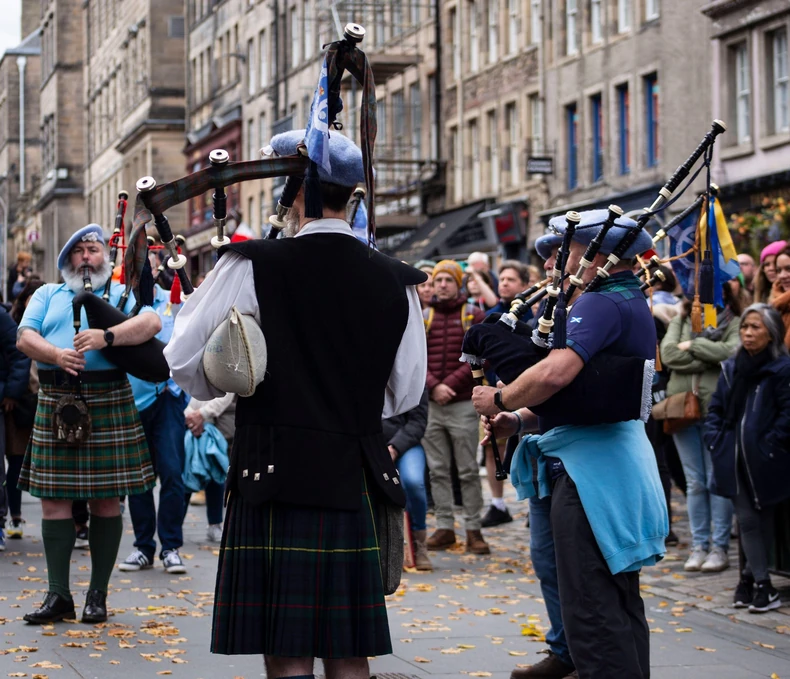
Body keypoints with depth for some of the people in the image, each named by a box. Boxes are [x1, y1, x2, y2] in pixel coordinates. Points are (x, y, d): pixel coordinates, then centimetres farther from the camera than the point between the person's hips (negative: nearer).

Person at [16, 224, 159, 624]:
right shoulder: (48, 295, 18)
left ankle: (98, 594, 9)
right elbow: (24, 338, 4)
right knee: (54, 499, -1)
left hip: (108, 404, -2)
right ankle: (59, 595, 5)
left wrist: (106, 336, -24)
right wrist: (56, 355, -17)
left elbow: (151, 323, -9)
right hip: (55, 405, 2)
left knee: (106, 500, 1)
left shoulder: (123, 294, 11)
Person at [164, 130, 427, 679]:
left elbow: (185, 365, -1)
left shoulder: (252, 267, -8)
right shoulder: (396, 282, 2)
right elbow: (405, 394, 12)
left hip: (275, 483, -4)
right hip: (356, 488, 4)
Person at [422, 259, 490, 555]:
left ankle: (473, 529, 2)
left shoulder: (474, 316, 3)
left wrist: (450, 384, -13)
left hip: (463, 405, -3)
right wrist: (433, 386, -12)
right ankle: (444, 527, 11)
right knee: (437, 470, 5)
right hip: (430, 405, 3)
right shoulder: (423, 318, 10)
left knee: (468, 471, -2)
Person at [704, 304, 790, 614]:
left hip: (764, 461, -5)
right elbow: (716, 408, 17)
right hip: (735, 458, 5)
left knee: (762, 519, 6)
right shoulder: (731, 367, 12)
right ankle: (762, 586, 6)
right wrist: (716, 442, 6)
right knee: (746, 519, 2)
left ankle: (752, 577, 14)